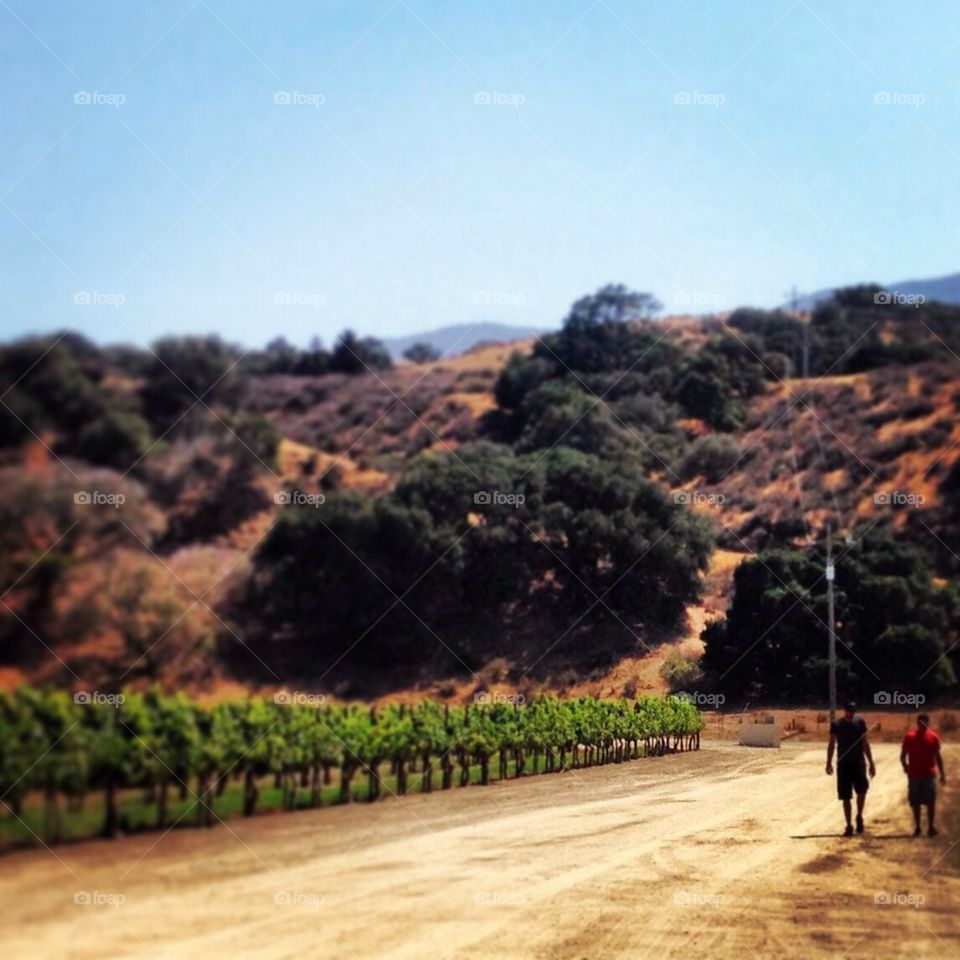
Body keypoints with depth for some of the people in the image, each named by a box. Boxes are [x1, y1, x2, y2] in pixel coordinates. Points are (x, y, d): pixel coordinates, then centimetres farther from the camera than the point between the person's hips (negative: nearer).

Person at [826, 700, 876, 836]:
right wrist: (829, 763, -8)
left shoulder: (859, 722, 2)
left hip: (859, 763, 0)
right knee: (845, 797, 2)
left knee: (862, 789, -18)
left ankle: (859, 816, 6)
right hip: (843, 764, 0)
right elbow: (832, 744, 1)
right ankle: (849, 826, 12)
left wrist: (871, 763, 6)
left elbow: (865, 744, 7)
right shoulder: (836, 724, -1)